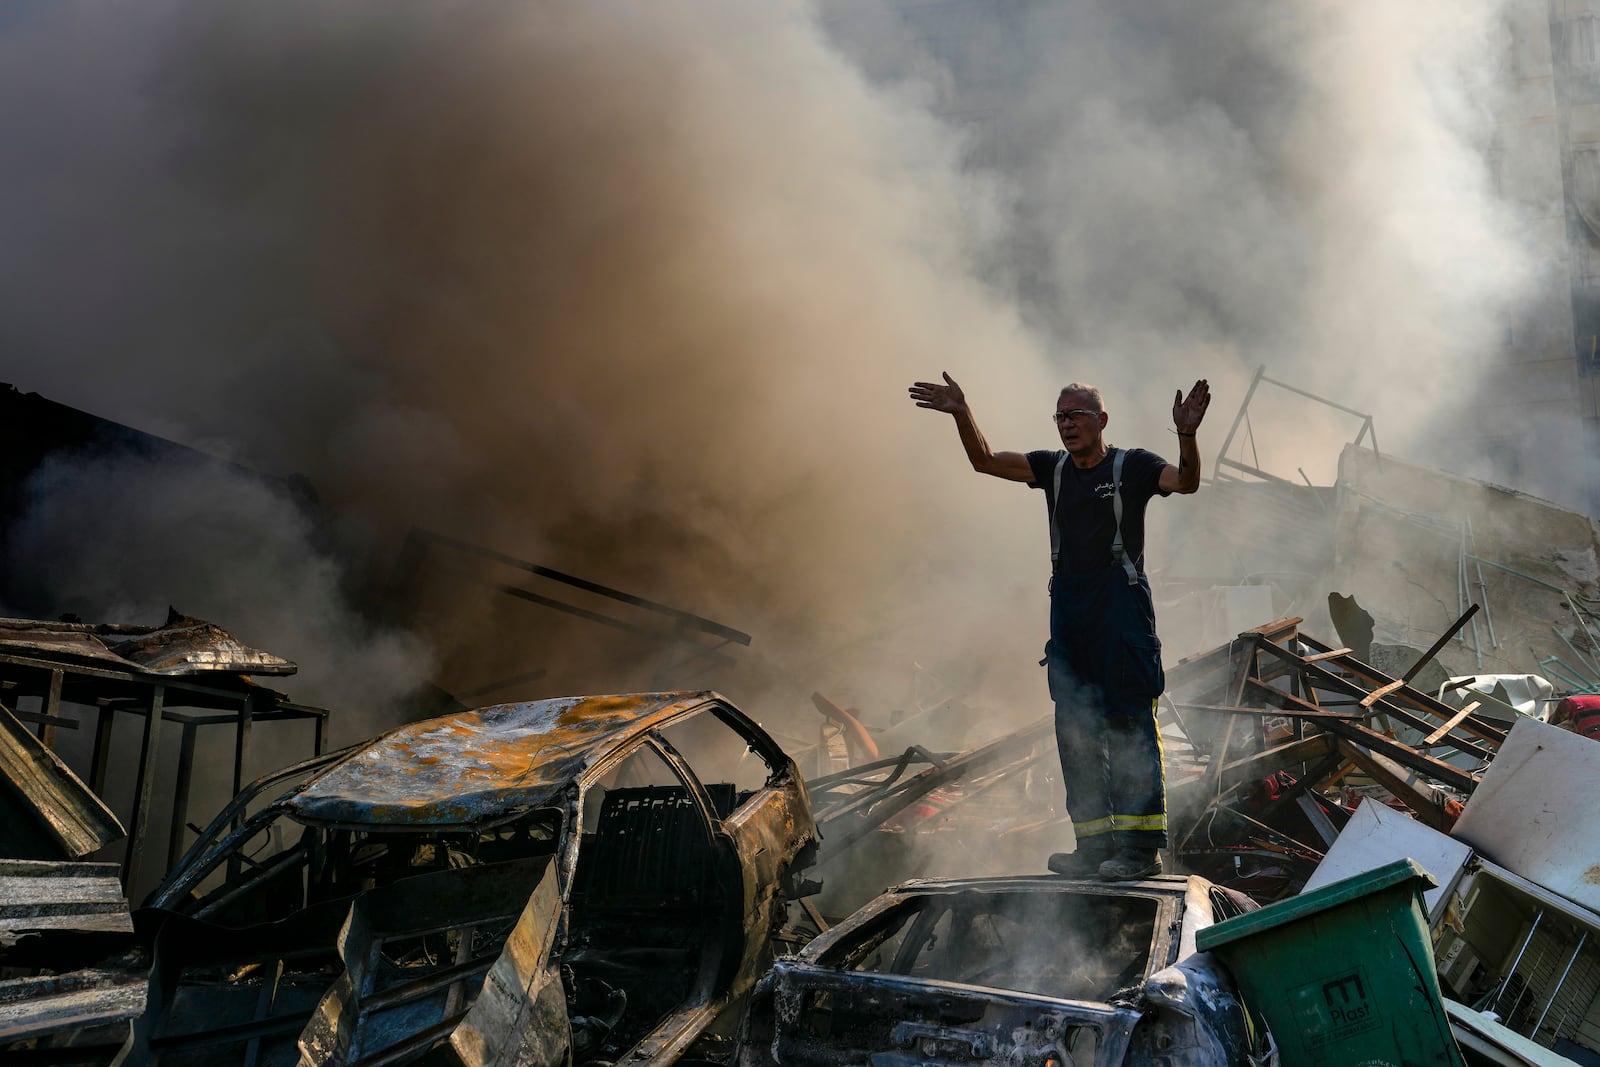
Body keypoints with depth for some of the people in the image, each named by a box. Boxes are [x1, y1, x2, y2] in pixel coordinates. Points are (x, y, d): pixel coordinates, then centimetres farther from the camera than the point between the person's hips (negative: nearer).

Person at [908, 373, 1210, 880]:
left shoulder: (1131, 466, 0)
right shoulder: (1053, 468, 15)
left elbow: (1185, 482, -16)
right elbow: (985, 461, 14)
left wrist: (1186, 436, -33)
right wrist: (962, 414, 1)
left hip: (1121, 604, -6)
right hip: (1067, 606, 6)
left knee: (1129, 724, -9)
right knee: (1076, 729, 4)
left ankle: (1142, 846, -8)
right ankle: (1095, 845, 10)